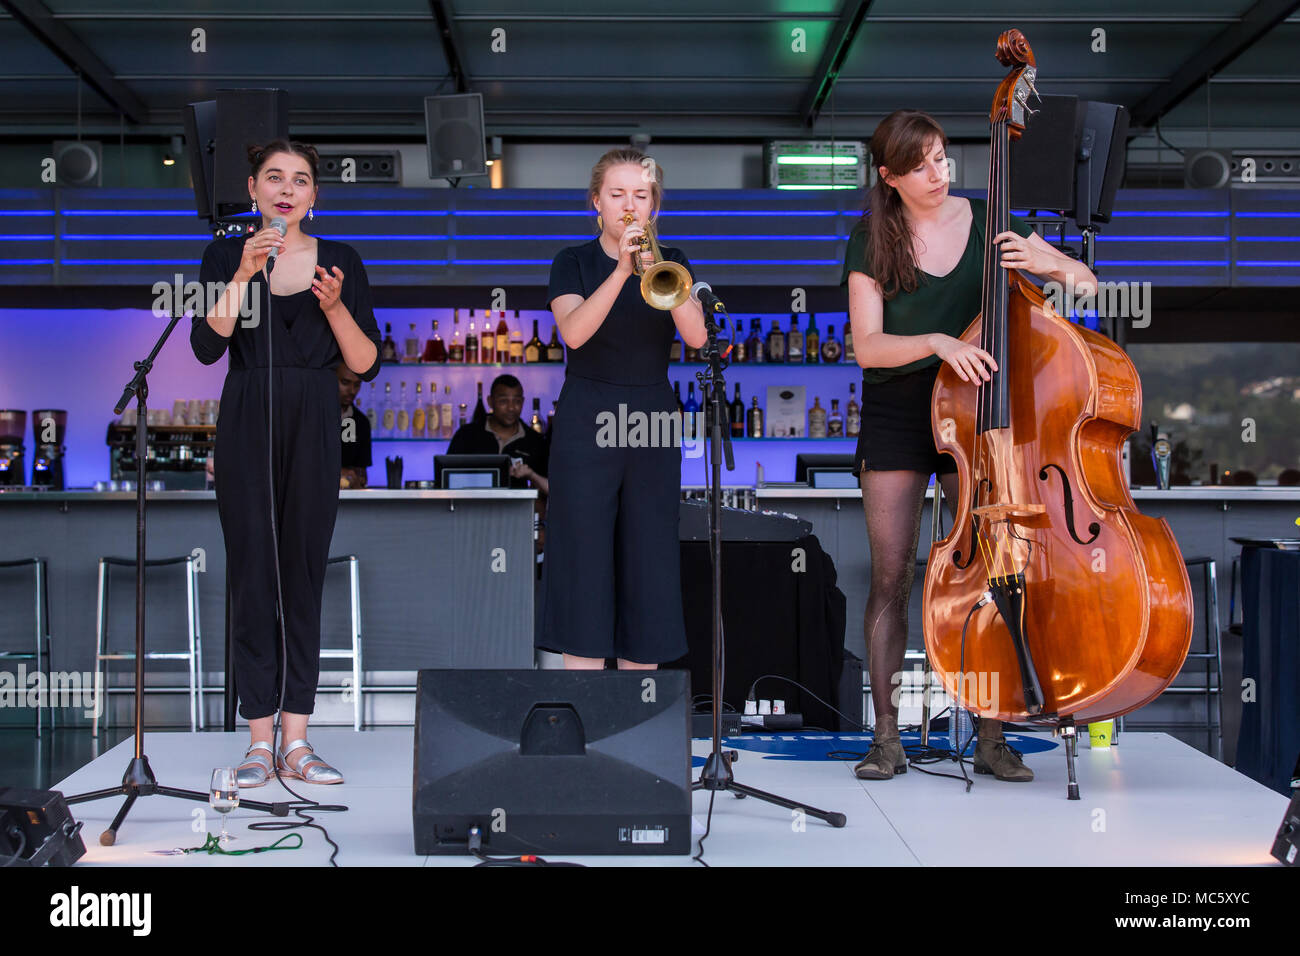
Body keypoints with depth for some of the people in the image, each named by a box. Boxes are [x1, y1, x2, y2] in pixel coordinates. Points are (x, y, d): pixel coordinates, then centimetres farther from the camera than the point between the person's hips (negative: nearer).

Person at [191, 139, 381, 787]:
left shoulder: (340, 262, 8)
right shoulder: (226, 256, 7)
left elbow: (366, 365, 3)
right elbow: (206, 348, -7)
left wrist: (335, 307, -12)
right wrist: (242, 276, -15)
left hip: (314, 424, 1)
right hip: (246, 423, -1)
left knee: (305, 571, 1)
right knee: (252, 572, -2)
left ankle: (297, 741, 6)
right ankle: (260, 740, 5)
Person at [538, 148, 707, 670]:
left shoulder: (671, 261, 10)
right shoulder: (574, 263, 4)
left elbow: (696, 335, -8)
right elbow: (573, 331, -16)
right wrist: (622, 271, -26)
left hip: (653, 429, 3)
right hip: (586, 428, -2)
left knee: (649, 559, 4)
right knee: (584, 563, -5)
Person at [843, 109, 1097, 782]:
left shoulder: (985, 221, 2)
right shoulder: (872, 239, -1)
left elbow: (1085, 281, 3)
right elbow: (867, 346, -10)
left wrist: (1047, 263, -18)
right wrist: (936, 341, -27)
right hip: (896, 416, 0)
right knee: (890, 577, -1)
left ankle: (992, 738, 5)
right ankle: (886, 738, 8)